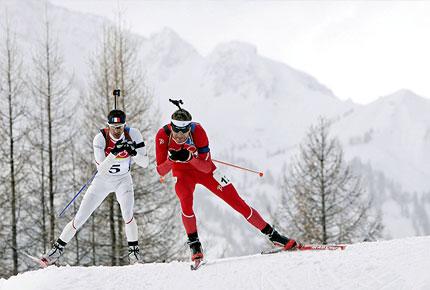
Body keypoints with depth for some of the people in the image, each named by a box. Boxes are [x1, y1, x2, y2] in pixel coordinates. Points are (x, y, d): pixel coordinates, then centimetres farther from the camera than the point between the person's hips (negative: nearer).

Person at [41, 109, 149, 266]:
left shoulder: (133, 134, -21)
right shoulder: (100, 139, -25)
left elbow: (144, 163, -19)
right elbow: (101, 169, -31)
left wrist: (133, 152, -39)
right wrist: (114, 153, -46)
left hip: (123, 180, 0)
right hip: (102, 180, 0)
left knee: (127, 214, -25)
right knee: (79, 219, -2)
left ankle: (133, 249, -6)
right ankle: (58, 248, 14)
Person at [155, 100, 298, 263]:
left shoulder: (197, 131, -31)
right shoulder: (163, 135, -28)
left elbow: (207, 167, -29)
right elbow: (161, 171, -25)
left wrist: (189, 157, -46)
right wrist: (172, 159, -45)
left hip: (204, 170, 0)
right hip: (182, 174, 0)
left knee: (236, 201, -4)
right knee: (186, 202, -30)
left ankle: (272, 235, 5)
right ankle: (194, 245, -11)